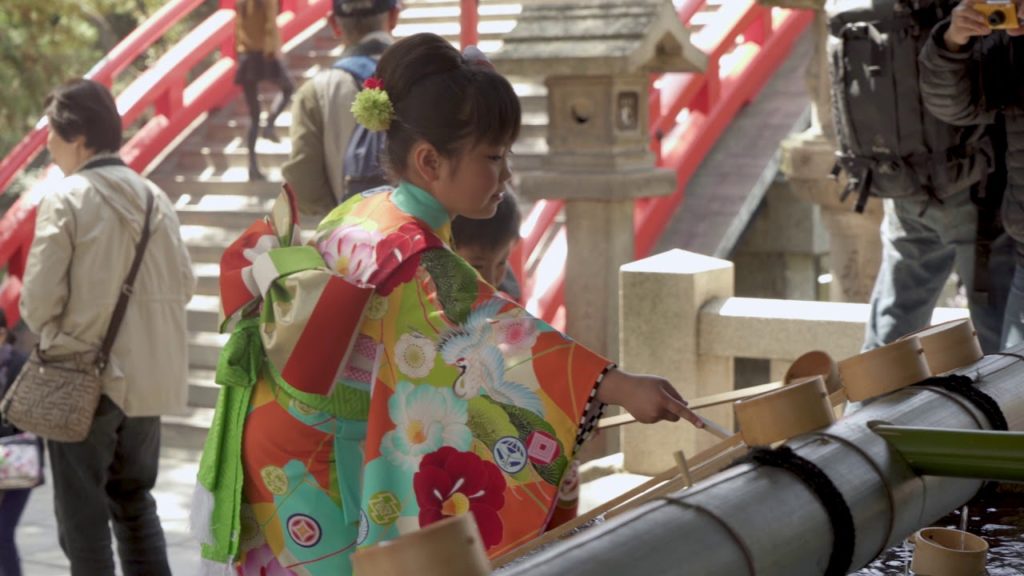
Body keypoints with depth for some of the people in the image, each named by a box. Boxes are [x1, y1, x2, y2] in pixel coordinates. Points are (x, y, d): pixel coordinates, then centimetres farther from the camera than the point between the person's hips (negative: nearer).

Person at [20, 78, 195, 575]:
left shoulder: (65, 199, -13)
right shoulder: (153, 195, 2)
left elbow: (39, 298, -13)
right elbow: (182, 285, 3)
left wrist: (53, 335, 6)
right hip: (147, 375, 5)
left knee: (83, 514, 6)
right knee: (135, 500, 20)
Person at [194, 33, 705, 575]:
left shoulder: (364, 212, 0)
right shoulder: (407, 253, -28)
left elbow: (248, 257, 11)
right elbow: (497, 336, -40)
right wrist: (621, 387, -46)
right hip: (319, 464, -9)